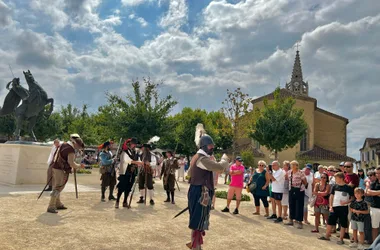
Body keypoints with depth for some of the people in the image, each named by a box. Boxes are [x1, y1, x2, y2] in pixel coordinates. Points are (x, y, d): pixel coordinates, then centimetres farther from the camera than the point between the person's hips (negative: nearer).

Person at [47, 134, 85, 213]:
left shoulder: (63, 145, 11)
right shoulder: (71, 150, -16)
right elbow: (71, 163, -18)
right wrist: (80, 166, -4)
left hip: (55, 168, 10)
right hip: (60, 170, -10)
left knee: (57, 187, 18)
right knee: (57, 188, -5)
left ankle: (58, 204, 30)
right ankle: (51, 207, -3)